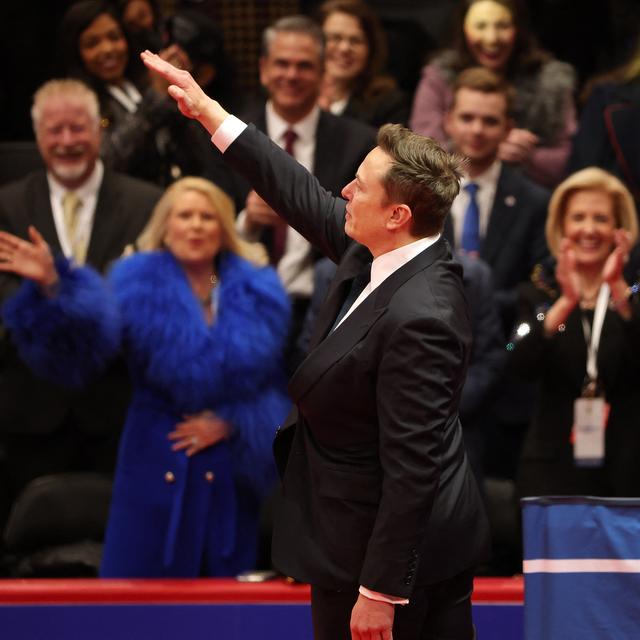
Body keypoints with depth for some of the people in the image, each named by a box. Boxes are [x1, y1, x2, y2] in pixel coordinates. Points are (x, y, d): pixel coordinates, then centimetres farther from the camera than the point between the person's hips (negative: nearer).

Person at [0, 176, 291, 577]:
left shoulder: (257, 291, 3)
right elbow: (89, 334, -23)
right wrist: (52, 288, -42)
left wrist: (230, 422, -13)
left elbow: (279, 381, 2)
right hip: (158, 465, -2)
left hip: (230, 469, 2)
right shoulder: (140, 285, -4)